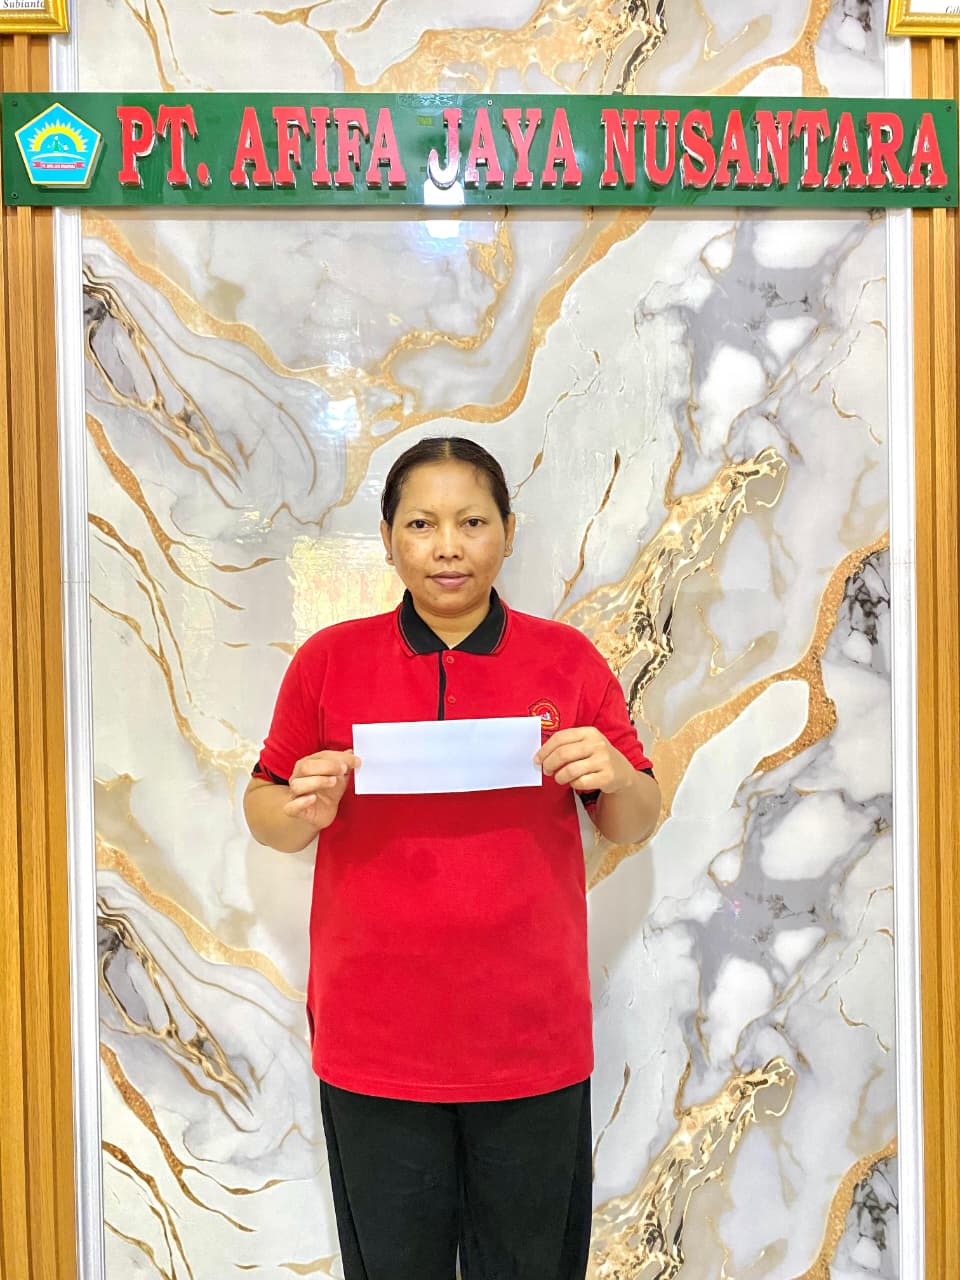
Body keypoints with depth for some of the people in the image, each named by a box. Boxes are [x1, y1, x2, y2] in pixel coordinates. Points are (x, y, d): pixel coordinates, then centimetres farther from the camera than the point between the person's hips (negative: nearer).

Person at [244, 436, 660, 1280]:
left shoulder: (570, 660, 0)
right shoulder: (328, 660, -1)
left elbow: (636, 826, 6)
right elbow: (266, 815, 7)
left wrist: (615, 778, -16)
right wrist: (303, 813, -16)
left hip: (532, 1034, 1)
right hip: (374, 1036, 0)